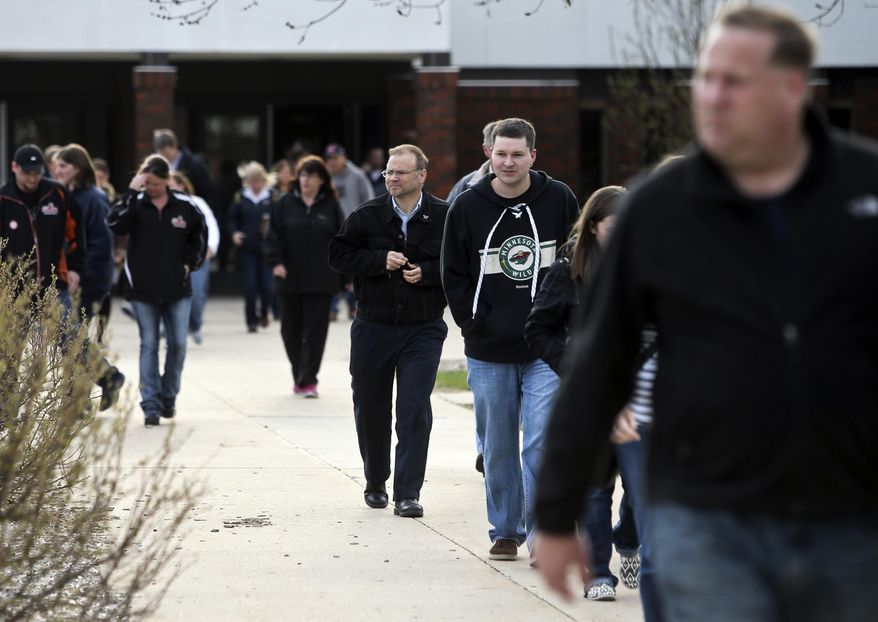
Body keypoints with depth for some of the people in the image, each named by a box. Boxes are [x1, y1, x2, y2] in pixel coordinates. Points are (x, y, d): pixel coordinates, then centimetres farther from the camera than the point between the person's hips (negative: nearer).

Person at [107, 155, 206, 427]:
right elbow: (114, 223, -22)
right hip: (143, 290, -1)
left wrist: (191, 264, 5)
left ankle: (168, 396, 21)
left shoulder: (185, 206, 1)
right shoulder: (136, 205, -3)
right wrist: (131, 192, -25)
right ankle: (151, 404, -1)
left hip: (177, 290, 1)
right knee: (148, 345, 0)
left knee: (178, 344, 2)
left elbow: (200, 236, 15)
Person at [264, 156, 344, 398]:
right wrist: (275, 262, -13)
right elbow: (273, 235, 1)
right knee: (291, 330, 8)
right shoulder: (284, 204, 4)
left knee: (314, 330, -5)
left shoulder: (330, 206, 4)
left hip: (320, 280, -1)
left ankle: (307, 380, -4)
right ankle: (300, 376, 23)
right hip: (289, 278, 1)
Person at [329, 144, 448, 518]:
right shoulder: (367, 216, 1)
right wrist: (380, 260, -13)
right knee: (370, 410, 11)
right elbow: (338, 254, 0)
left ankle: (407, 494, -7)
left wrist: (427, 273, -16)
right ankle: (375, 483, 32)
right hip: (373, 329, 2)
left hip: (423, 329, -2)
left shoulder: (444, 217, -3)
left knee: (414, 410, -10)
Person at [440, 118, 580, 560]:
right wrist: (475, 325, -1)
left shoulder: (559, 201, 1)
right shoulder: (467, 208, 1)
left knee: (542, 440, -12)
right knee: (499, 448, 9)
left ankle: (542, 529, -5)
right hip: (488, 352, 1)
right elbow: (454, 275, 7)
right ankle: (505, 531, 21)